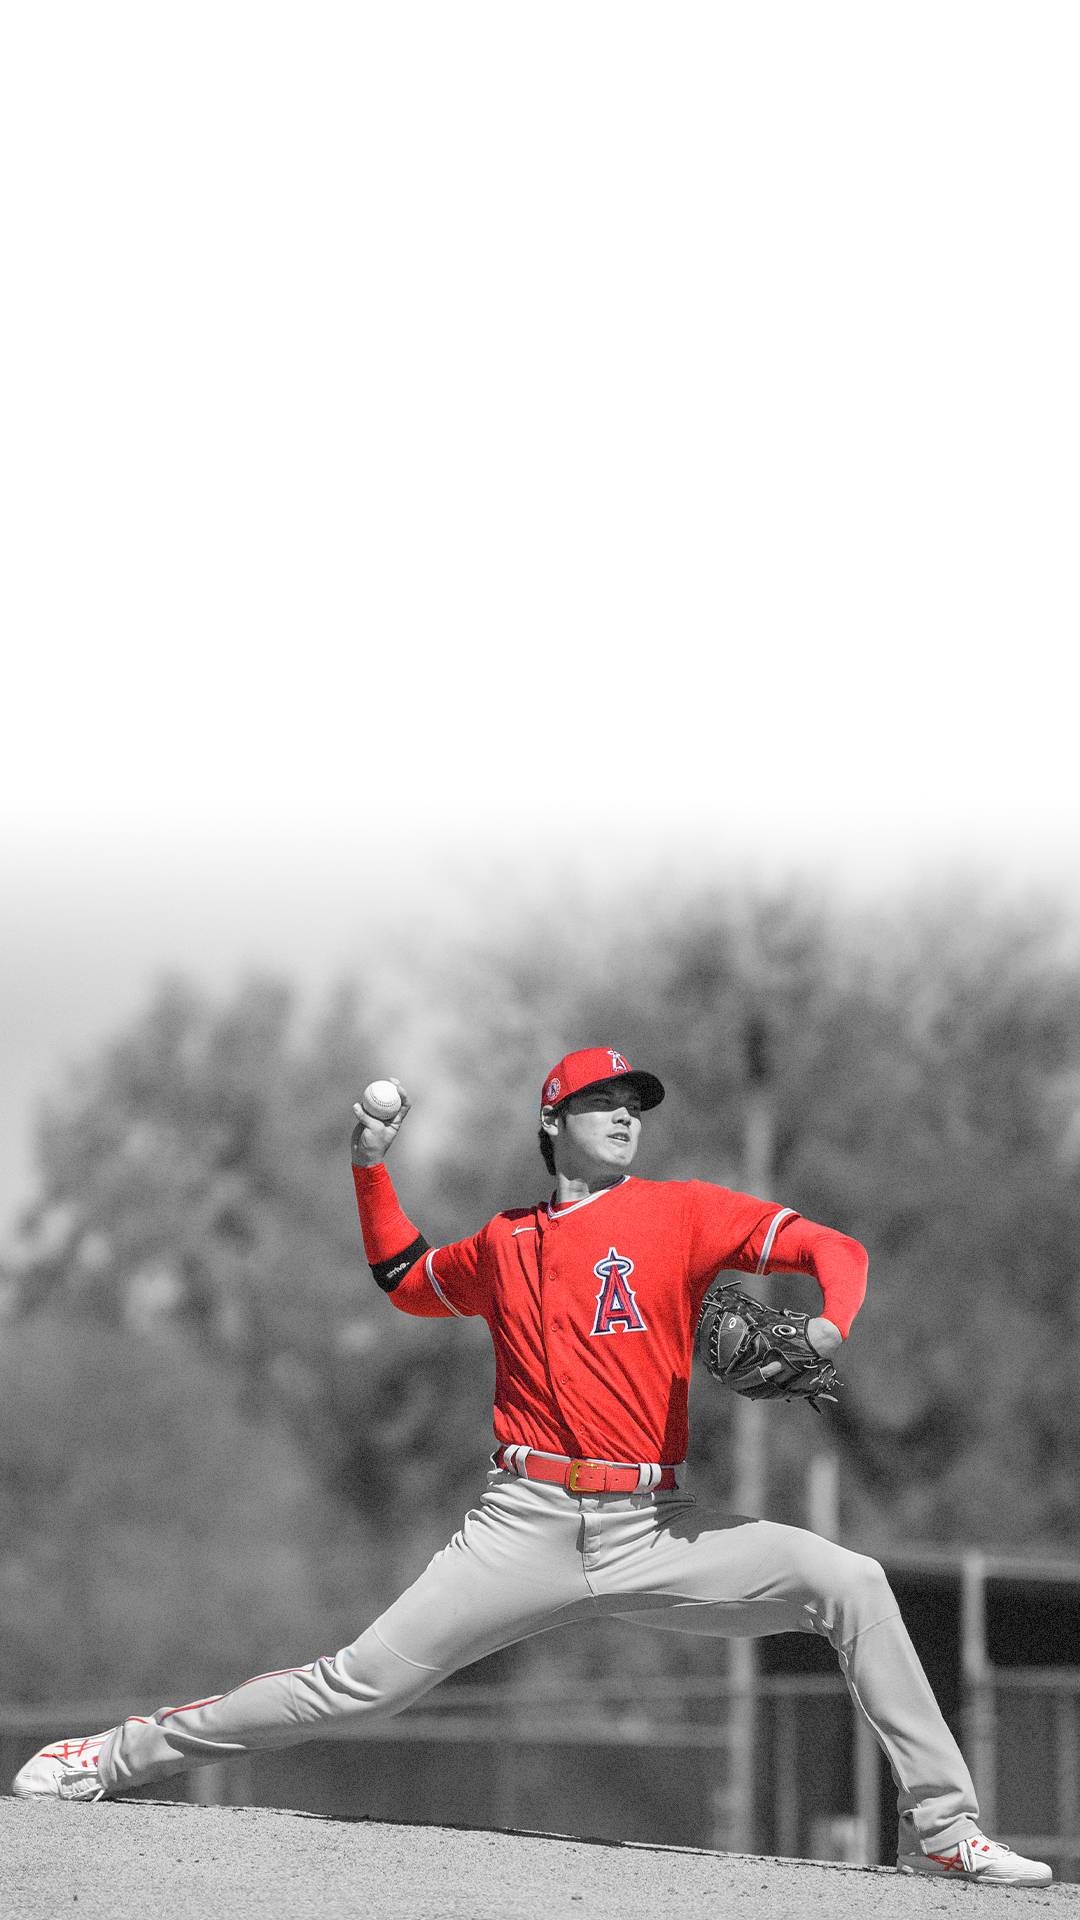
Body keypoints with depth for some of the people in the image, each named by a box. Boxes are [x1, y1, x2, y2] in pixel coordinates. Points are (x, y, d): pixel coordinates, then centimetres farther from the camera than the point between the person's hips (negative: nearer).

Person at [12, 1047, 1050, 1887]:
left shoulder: (679, 1211, 8)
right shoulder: (504, 1246, 15)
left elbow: (832, 1247, 0)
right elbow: (406, 1279, 36)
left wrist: (827, 1325, -20)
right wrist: (371, 1168, 26)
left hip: (653, 1533, 0)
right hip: (526, 1526, 0)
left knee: (849, 1583, -17)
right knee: (361, 1683, -9)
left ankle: (938, 1827, -11)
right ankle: (118, 1755, 2)